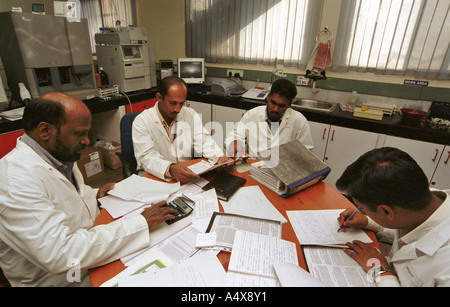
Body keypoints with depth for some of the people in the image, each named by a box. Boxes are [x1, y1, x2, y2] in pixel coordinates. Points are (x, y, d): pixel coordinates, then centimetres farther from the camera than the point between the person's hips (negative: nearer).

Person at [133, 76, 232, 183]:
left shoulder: (191, 115, 5)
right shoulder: (142, 121, -8)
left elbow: (204, 141, 1)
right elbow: (146, 157, -18)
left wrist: (219, 157, -20)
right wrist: (170, 169, -38)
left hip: (188, 178, 2)